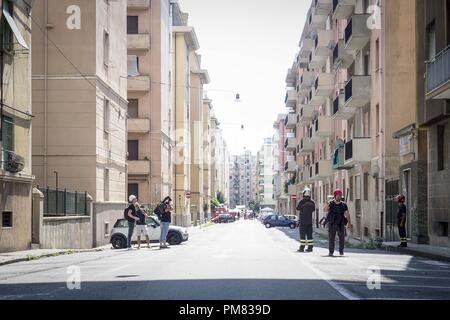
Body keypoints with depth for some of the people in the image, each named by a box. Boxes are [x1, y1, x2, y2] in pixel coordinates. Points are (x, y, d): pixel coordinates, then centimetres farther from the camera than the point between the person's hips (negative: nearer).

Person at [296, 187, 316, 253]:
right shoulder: (312, 202, 0)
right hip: (310, 220, 4)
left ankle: (302, 248, -4)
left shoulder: (302, 202, -13)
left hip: (303, 220, -4)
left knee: (302, 234, -1)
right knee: (309, 234, 8)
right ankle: (310, 247, 7)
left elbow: (298, 208, 2)